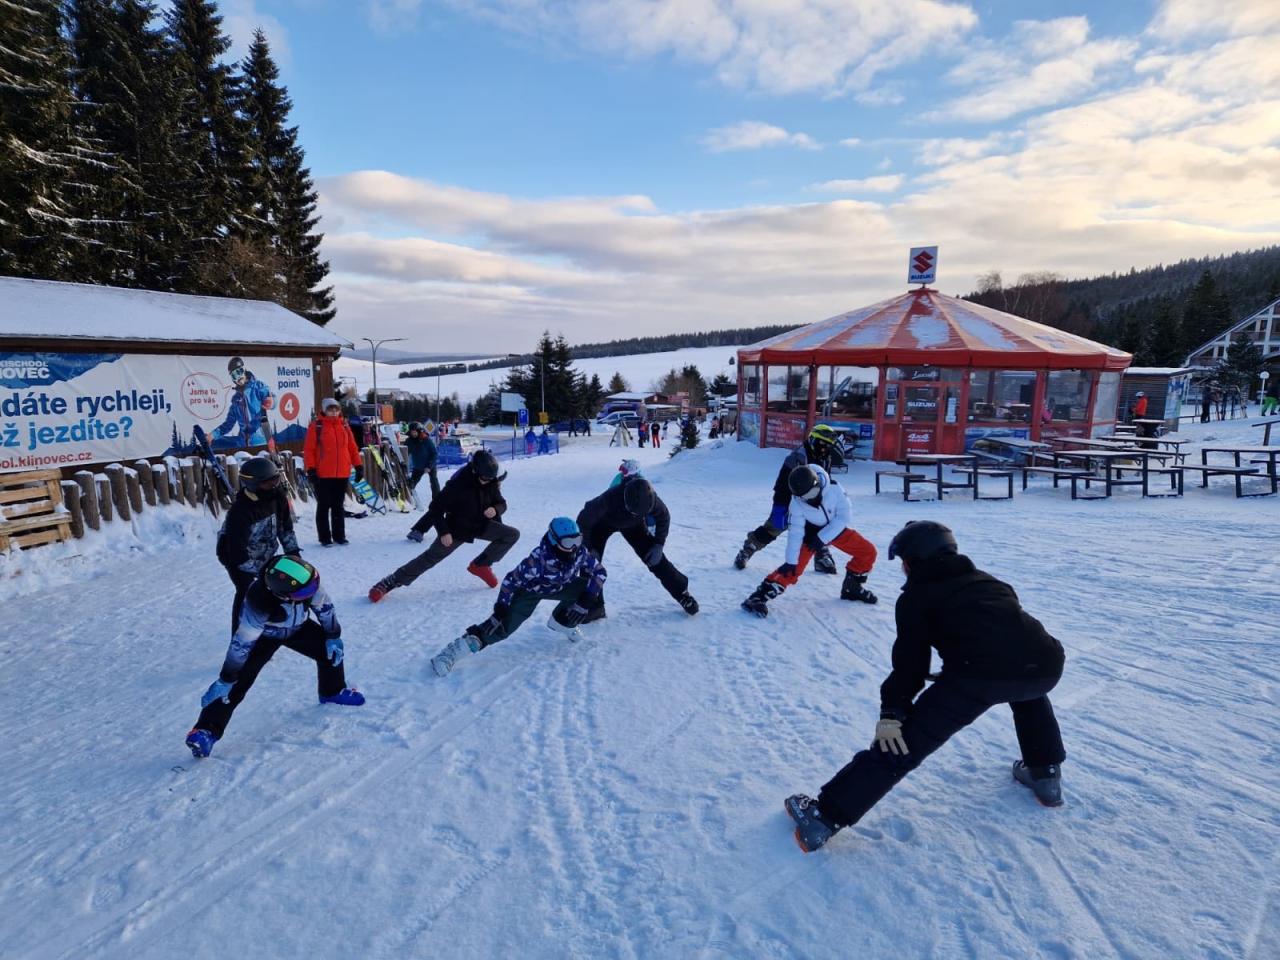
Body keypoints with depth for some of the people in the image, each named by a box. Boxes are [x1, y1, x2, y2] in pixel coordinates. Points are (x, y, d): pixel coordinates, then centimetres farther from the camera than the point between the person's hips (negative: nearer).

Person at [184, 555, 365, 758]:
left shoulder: (305, 580, -35)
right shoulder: (259, 605, -45)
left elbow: (324, 604, -14)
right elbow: (241, 645, -35)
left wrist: (333, 637, -7)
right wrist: (225, 680, -27)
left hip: (297, 627, 4)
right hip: (262, 634, -4)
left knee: (331, 650, 2)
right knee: (239, 680, -17)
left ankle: (333, 692, 29)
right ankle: (206, 730, -8)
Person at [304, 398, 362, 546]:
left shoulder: (344, 426, 10)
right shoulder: (316, 426, -3)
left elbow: (353, 447, 13)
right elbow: (308, 449, -6)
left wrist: (358, 466, 9)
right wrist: (310, 469, -12)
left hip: (342, 474, 4)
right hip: (322, 475, -4)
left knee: (338, 506, 12)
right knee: (324, 506, 4)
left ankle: (339, 535, 20)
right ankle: (324, 537, 11)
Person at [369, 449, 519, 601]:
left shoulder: (491, 484, -11)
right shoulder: (458, 483, -25)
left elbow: (501, 504, 2)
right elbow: (436, 507, -19)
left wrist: (495, 509, -23)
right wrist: (443, 531, -26)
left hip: (481, 525, 5)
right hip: (456, 528, -5)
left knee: (513, 534, -8)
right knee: (429, 558, -7)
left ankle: (480, 565, 4)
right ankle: (390, 582, 3)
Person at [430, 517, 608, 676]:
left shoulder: (580, 553, -26)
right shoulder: (538, 560, -37)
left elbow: (600, 571, -15)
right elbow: (511, 581, -28)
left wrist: (585, 601, -23)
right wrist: (499, 611, -30)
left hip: (559, 588, 5)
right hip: (529, 590, -5)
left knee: (587, 588, -16)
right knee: (503, 626, -22)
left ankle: (561, 622, 8)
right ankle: (457, 648, -16)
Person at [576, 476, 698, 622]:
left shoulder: (651, 499, -36)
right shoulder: (611, 498, -45)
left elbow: (663, 517, -12)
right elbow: (584, 519, -30)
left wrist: (658, 544, -19)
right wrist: (587, 548, -30)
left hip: (633, 524, 1)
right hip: (603, 521, -1)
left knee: (655, 558, -6)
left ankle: (682, 593, 11)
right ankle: (594, 606, -1)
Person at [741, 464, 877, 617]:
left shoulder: (833, 488, -30)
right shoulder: (797, 503, -29)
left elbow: (845, 515, -24)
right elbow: (795, 532, -26)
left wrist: (822, 538, -26)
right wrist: (791, 561, -30)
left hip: (835, 527, 3)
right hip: (810, 533, -3)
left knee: (868, 551, 0)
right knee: (794, 568, -20)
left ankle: (852, 588, 19)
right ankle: (759, 596, -22)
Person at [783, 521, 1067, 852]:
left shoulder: (917, 595, 17)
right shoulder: (986, 580, 34)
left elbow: (910, 661, 6)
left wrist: (892, 711, 4)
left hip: (980, 674, -6)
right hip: (1046, 666, 6)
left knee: (901, 742, 0)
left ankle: (825, 817, -1)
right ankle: (1045, 774, 43)